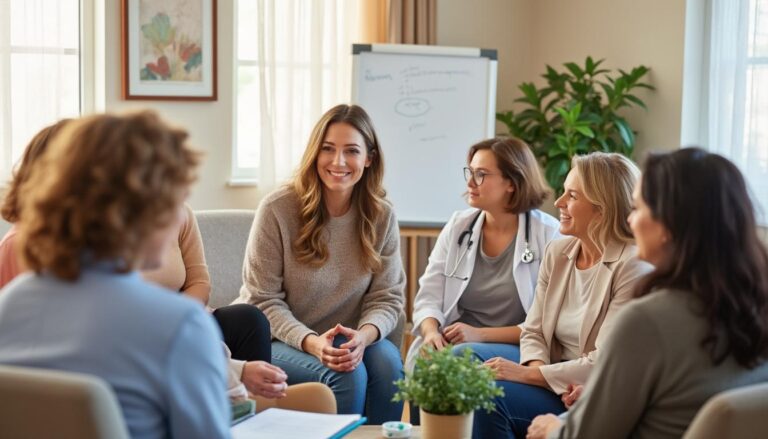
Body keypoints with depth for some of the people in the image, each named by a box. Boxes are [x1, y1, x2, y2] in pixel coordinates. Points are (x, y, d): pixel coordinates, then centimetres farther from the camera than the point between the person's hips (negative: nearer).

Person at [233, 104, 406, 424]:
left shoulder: (381, 216, -3)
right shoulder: (277, 209, -14)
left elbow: (387, 298, -3)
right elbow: (263, 301, -12)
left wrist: (363, 336, -26)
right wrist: (312, 343, -28)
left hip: (343, 339, 4)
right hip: (278, 338, -3)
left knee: (388, 362, -27)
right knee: (347, 374, -30)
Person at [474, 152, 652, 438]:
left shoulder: (632, 266, -14)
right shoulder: (557, 252, 7)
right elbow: (533, 331, 8)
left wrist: (527, 374, -20)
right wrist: (538, 369, -14)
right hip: (557, 383, 6)